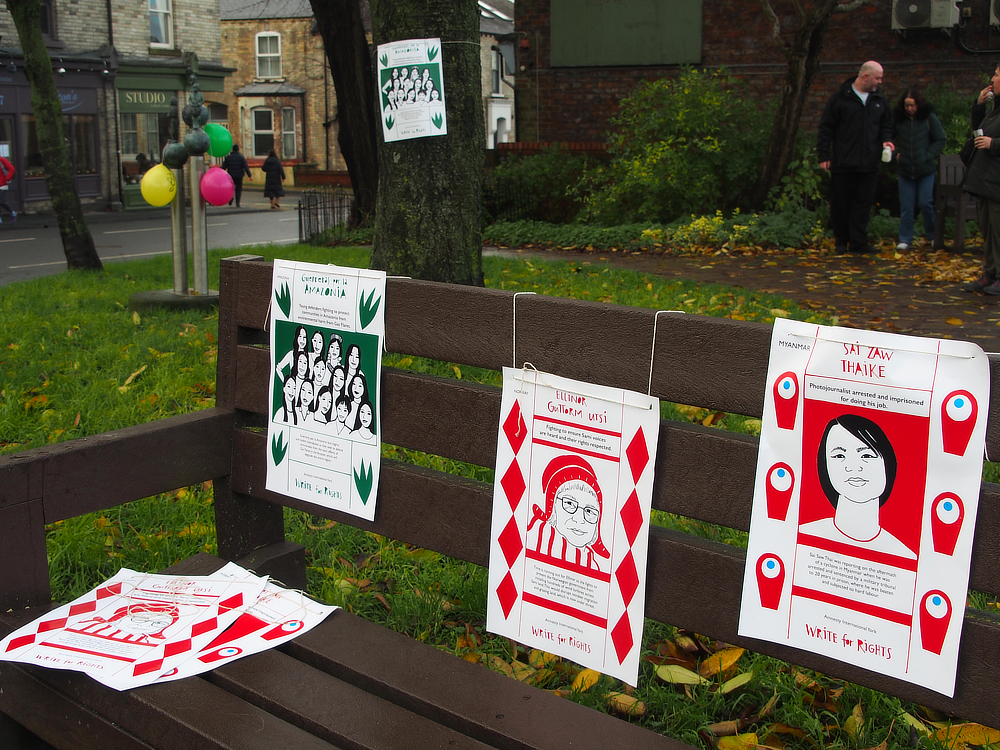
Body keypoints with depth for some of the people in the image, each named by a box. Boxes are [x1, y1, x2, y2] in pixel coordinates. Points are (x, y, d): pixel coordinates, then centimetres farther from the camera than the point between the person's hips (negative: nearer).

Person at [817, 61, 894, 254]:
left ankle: (858, 242, 7)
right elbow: (826, 127, -1)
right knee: (841, 203, 3)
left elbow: (886, 124, 24)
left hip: (869, 165, 4)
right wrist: (824, 155, -5)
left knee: (864, 203, 3)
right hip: (843, 163, -4)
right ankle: (841, 241, 15)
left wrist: (886, 139, 2)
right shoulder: (841, 97, -1)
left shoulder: (880, 100, 12)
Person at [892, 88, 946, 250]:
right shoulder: (897, 118, -1)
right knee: (906, 206, 3)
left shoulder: (929, 118, -4)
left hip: (925, 169, -1)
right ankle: (905, 240, 10)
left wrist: (927, 156, -9)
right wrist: (895, 154, -4)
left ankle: (932, 235, 17)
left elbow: (941, 140, 1)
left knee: (925, 203, -2)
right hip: (904, 170, 1)